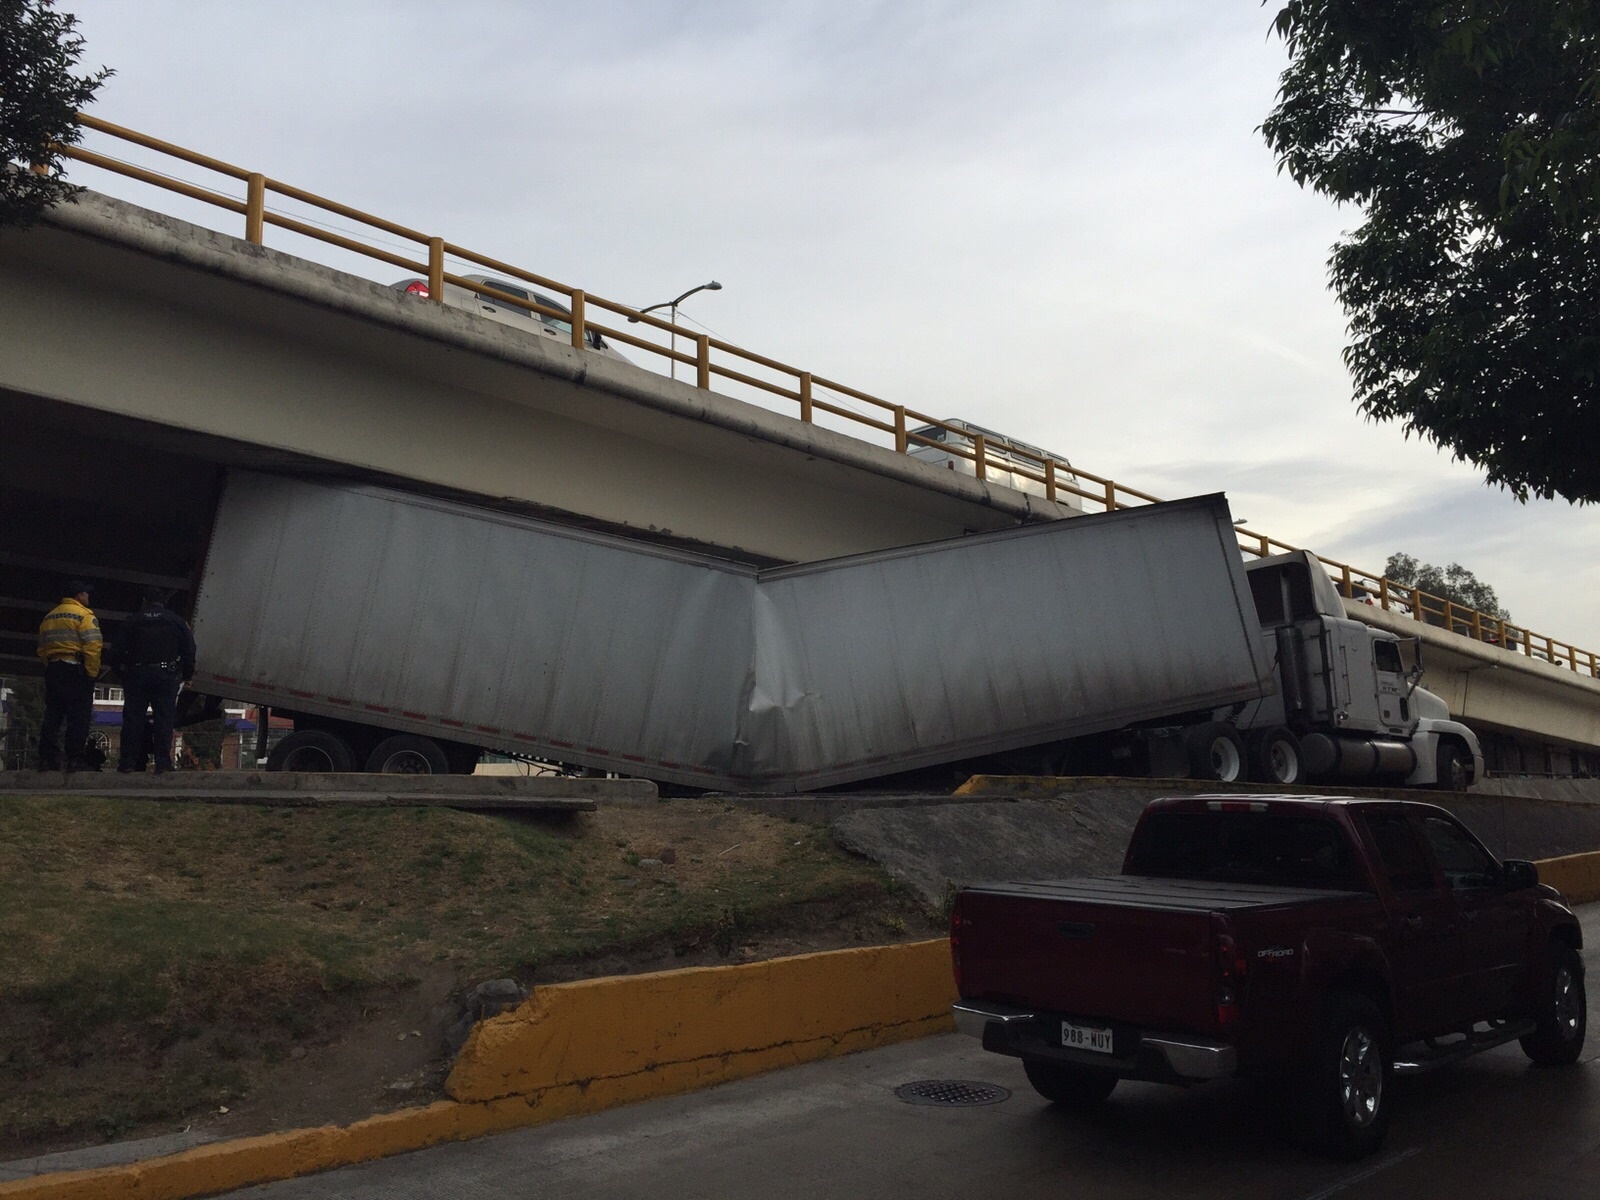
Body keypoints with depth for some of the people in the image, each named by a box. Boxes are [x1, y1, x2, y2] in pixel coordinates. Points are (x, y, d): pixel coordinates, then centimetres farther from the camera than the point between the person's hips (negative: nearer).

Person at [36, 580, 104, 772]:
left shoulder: (49, 617, 19)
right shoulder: (84, 614, -5)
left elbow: (42, 649, 16)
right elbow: (92, 647, -16)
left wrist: (51, 667, 17)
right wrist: (92, 673, -11)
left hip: (52, 669, 7)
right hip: (75, 669, -7)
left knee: (52, 715, 8)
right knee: (79, 716, -7)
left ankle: (47, 759, 6)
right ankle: (76, 759, -13)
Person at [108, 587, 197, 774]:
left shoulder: (132, 621, 8)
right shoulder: (175, 621, 7)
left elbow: (116, 650, 6)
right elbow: (189, 649, 2)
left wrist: (120, 673, 15)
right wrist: (187, 674, 10)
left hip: (136, 675, 1)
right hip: (165, 675, -1)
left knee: (132, 719, 5)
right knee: (164, 719, -1)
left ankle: (128, 762, 4)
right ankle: (163, 763, -6)